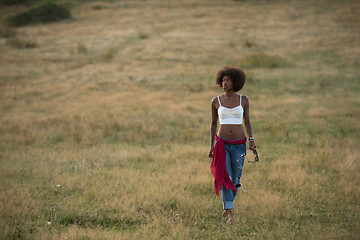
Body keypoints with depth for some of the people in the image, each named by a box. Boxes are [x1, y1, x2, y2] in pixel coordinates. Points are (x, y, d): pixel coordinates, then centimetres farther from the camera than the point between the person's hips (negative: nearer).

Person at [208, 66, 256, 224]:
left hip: (239, 145, 1)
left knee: (235, 180, 8)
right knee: (225, 178, -15)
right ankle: (230, 214, -16)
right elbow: (213, 124, 10)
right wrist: (212, 146, 5)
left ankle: (226, 207, 33)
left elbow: (247, 122, 8)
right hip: (222, 144, -1)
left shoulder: (243, 100, 2)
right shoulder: (216, 101, 2)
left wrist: (251, 139, -8)